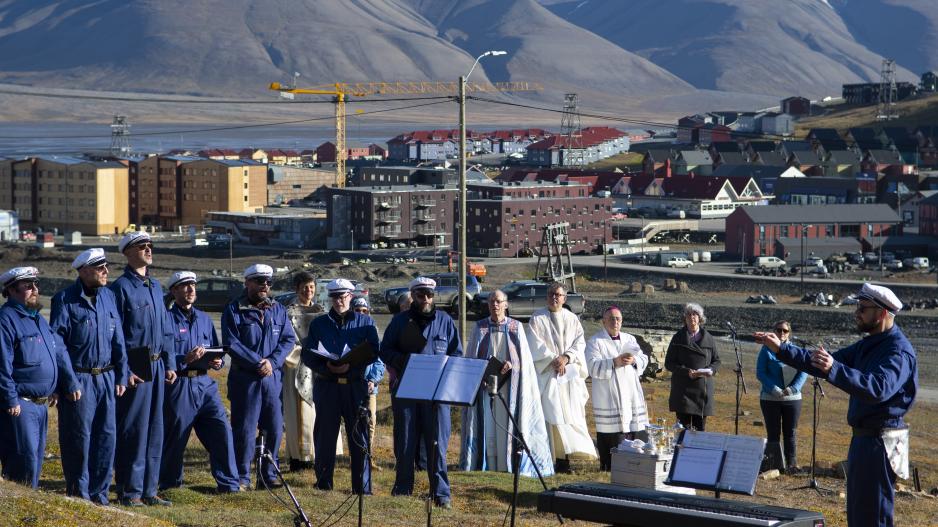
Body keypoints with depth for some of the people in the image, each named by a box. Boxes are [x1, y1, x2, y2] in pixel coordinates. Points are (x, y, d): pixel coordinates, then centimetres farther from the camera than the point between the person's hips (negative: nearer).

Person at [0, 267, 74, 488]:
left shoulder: (38, 319, 17)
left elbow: (59, 352, 23)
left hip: (41, 403, 9)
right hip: (20, 404, -9)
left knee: (36, 458, 13)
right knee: (25, 460, -9)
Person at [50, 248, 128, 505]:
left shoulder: (108, 296, 9)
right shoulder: (65, 300, -9)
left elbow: (118, 338, 12)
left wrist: (121, 375, 7)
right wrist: (70, 383, -14)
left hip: (106, 378, 5)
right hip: (79, 380, -5)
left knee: (107, 435, 6)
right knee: (79, 438, 1)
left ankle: (99, 493, 16)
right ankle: (79, 494, 13)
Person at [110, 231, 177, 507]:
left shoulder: (155, 286, 15)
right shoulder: (121, 287, -8)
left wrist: (170, 364, 14)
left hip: (157, 365, 7)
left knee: (154, 429, 9)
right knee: (132, 429, -4)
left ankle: (149, 489, 16)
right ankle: (129, 491, 1)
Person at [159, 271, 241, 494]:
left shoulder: (205, 319, 17)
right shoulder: (167, 319, -2)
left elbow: (217, 350, 22)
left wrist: (217, 362, 0)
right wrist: (185, 359, -22)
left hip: (205, 384, 5)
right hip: (178, 386, -5)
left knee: (222, 429, -5)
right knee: (175, 436, 2)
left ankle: (228, 482, 0)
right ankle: (169, 483, 18)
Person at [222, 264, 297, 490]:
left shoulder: (278, 309, 13)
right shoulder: (234, 310, -1)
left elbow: (289, 339, 6)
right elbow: (231, 343, -9)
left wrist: (272, 362, -10)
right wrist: (258, 363, -14)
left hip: (273, 378, 4)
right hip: (245, 378, -4)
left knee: (274, 428, 5)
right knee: (244, 429, -4)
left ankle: (269, 476, 14)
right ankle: (242, 477, 2)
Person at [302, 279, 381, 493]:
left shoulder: (365, 322, 9)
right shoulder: (318, 324, 12)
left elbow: (373, 353, 0)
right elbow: (307, 355, 6)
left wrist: (351, 365, -17)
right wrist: (326, 366, -14)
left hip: (356, 385, -1)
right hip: (326, 385, 1)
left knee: (359, 436, -1)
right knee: (325, 437, 3)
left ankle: (362, 487, 3)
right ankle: (323, 484, 12)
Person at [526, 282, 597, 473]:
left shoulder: (572, 319, 12)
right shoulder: (537, 318, 4)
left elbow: (580, 343, 5)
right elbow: (536, 344, -4)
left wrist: (566, 358, -11)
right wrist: (553, 359, -13)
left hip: (570, 373, 3)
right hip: (546, 373, -3)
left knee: (571, 413, -3)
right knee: (551, 413, -10)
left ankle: (564, 458, -2)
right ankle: (549, 456, -11)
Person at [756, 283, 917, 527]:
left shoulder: (899, 351, -19)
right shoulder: (868, 345, 13)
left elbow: (878, 388, -36)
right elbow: (822, 363, 17)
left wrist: (834, 370, -47)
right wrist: (782, 349, 9)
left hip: (880, 441, -10)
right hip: (863, 436, 10)